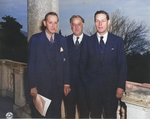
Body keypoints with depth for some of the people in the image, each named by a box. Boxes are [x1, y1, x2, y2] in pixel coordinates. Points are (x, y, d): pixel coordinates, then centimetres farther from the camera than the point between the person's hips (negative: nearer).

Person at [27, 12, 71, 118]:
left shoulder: (62, 40, 7)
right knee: (39, 113, 11)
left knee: (56, 113, 12)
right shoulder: (35, 39, -3)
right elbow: (31, 64, -5)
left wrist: (66, 83, 2)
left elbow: (65, 62, 7)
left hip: (58, 85, 3)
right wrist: (33, 86, -10)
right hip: (41, 84, -2)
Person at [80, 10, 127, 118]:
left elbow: (122, 65, 0)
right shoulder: (88, 41, 3)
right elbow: (83, 64, 7)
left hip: (111, 87, 0)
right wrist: (85, 84, 1)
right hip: (93, 87, 1)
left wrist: (121, 86, -5)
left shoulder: (118, 41, 1)